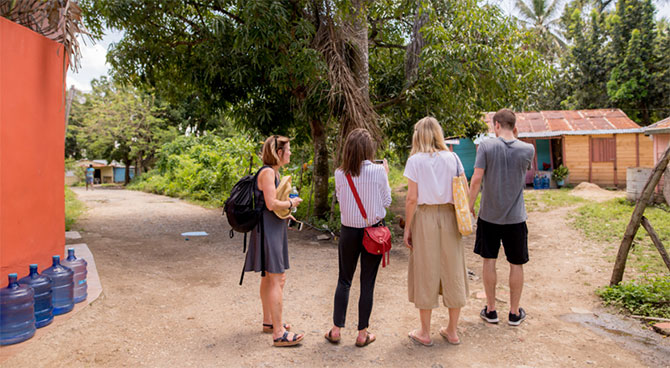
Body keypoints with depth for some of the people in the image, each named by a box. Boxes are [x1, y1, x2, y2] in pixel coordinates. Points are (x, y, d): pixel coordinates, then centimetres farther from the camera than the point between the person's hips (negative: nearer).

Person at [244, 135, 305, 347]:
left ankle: (268, 322, 31)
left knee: (269, 278, 18)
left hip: (274, 228, 11)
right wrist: (291, 203, -9)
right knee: (277, 279, -9)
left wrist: (284, 211, 13)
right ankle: (279, 333, -4)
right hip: (268, 229, -11)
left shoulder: (274, 171, 16)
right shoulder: (267, 172, -16)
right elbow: (271, 204, -23)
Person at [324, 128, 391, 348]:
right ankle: (363, 334, 17)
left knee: (344, 280, 15)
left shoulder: (340, 174, -6)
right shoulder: (378, 171, -12)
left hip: (349, 231, 2)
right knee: (367, 283, 8)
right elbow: (386, 201, -2)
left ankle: (336, 330, 20)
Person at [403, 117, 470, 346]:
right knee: (452, 271, 12)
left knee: (426, 272, 6)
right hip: (448, 217, 3)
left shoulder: (415, 160, -6)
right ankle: (452, 331, 23)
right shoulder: (452, 158, 3)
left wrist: (407, 228, -3)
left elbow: (412, 198, -10)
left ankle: (425, 333, 18)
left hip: (425, 217, -3)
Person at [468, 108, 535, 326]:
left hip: (489, 215, -1)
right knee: (516, 264, 13)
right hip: (515, 217, 1)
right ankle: (514, 312, 24)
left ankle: (490, 310, 21)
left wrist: (470, 206, -1)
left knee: (489, 261, 11)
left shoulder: (486, 146, -9)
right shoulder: (527, 150, -5)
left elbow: (477, 179, -13)